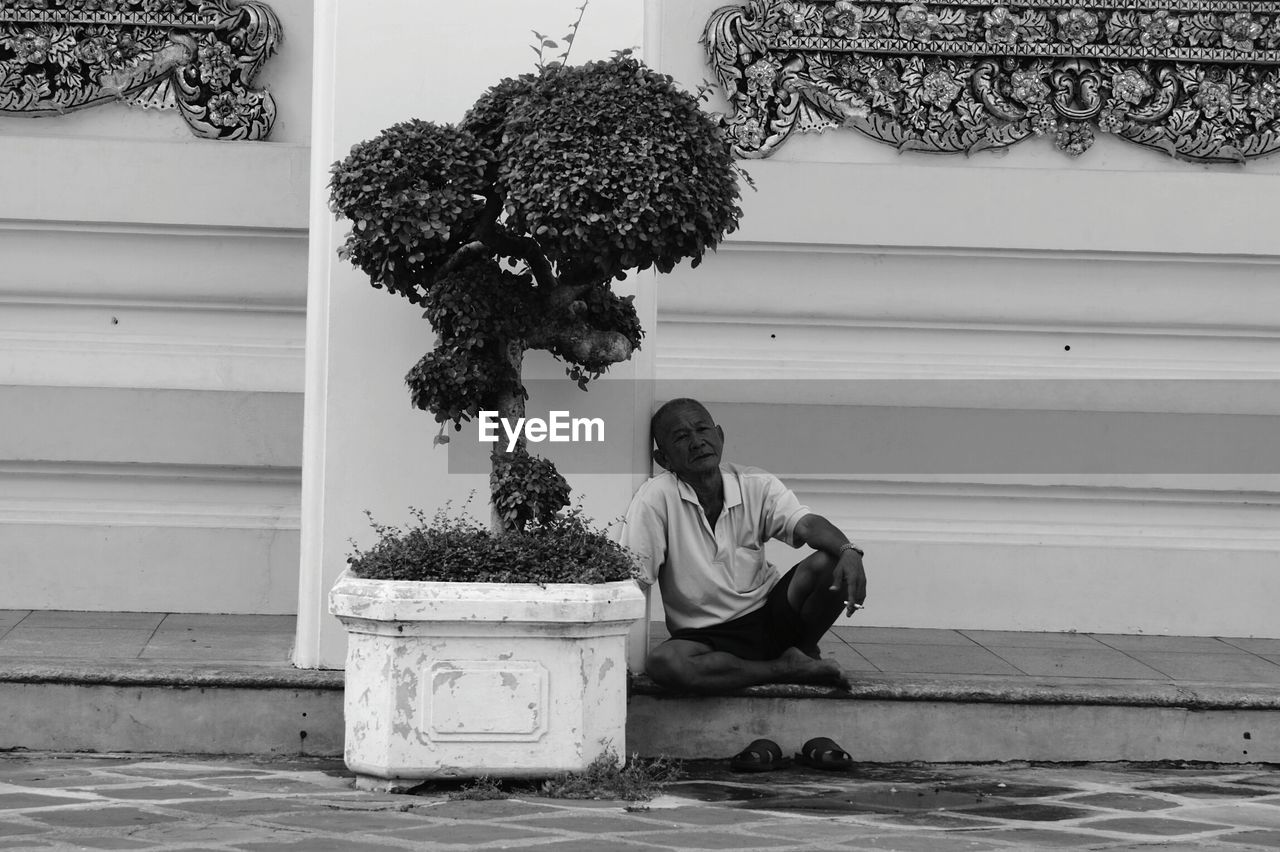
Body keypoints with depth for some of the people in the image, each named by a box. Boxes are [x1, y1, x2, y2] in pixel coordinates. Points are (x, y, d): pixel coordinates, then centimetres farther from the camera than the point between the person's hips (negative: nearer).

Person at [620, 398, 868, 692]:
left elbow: (806, 524, -16)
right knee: (661, 664, -36)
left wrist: (848, 552, -38)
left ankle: (803, 651, 2)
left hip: (771, 615, 2)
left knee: (829, 561, -24)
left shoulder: (757, 486, -1)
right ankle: (790, 669, -20)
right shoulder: (656, 498, -11)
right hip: (706, 637, -2)